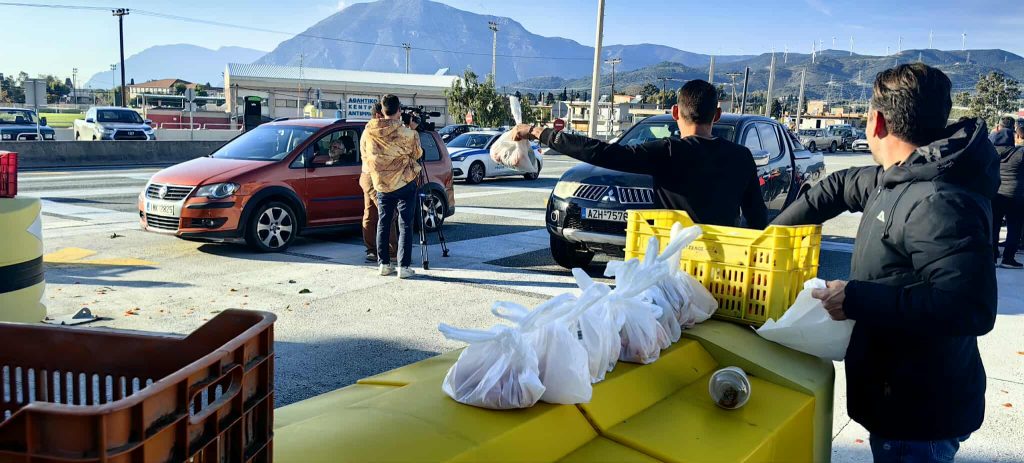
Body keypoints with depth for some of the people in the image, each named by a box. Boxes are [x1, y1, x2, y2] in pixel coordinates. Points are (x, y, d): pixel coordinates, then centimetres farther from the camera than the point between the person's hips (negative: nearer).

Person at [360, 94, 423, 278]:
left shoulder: (368, 132, -2)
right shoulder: (405, 133, -14)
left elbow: (365, 156, 10)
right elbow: (417, 154, 2)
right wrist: (414, 134, 15)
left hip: (381, 185, 4)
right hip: (404, 184, -4)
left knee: (383, 224, 13)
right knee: (405, 225, 0)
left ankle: (384, 264, 15)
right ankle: (404, 266, -2)